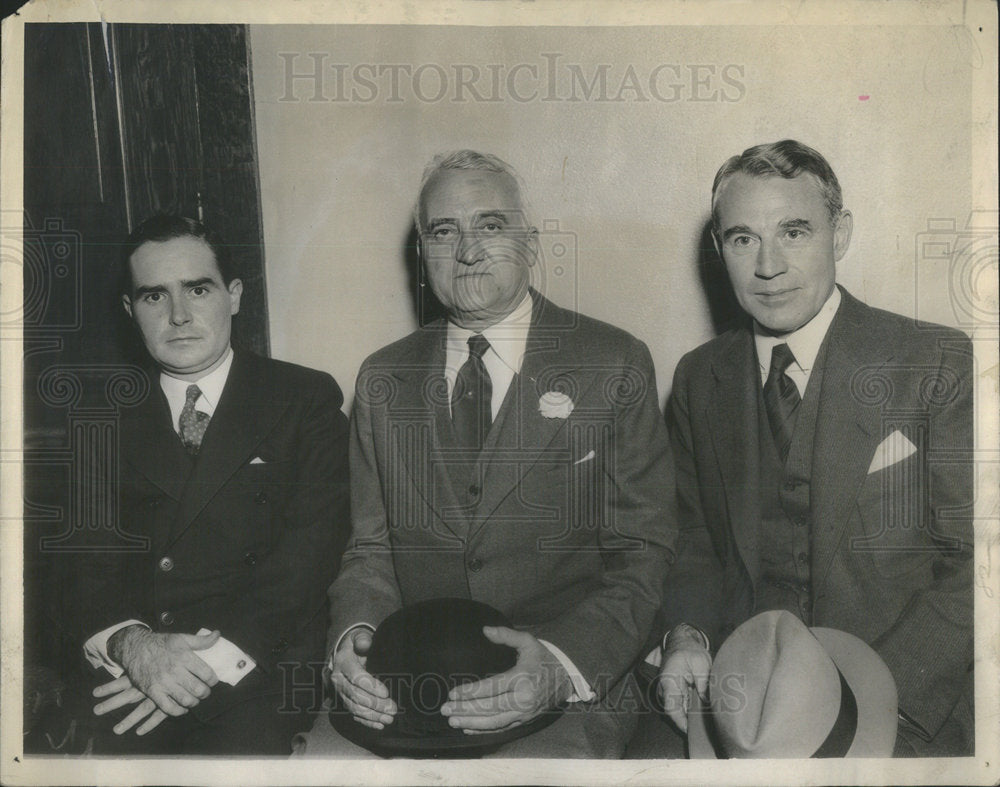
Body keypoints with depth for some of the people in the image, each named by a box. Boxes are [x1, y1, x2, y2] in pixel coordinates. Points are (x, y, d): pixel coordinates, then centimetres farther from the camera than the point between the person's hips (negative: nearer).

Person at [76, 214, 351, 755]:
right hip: (125, 671, 4)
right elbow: (86, 557, 6)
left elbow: (311, 548, -5)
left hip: (255, 669, -3)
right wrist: (129, 642, -15)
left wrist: (211, 657, -16)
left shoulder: (307, 399, 4)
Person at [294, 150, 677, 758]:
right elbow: (371, 548, 12)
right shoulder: (383, 380, 12)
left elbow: (642, 555, -3)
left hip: (570, 692, -2)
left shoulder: (617, 365, 1)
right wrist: (355, 634, -11)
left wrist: (559, 666, -20)